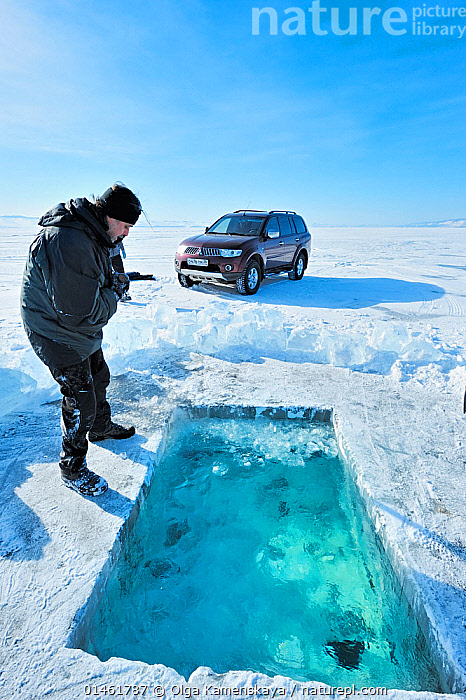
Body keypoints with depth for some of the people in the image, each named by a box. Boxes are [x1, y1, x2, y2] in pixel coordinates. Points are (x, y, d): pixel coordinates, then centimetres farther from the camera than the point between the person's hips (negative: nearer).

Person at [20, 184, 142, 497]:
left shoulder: (92, 233, 1)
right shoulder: (68, 244, -33)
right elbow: (80, 313, -34)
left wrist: (113, 279, -4)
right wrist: (116, 291, -18)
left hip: (84, 330, 10)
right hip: (58, 335, -10)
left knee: (99, 377, 23)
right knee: (81, 400, -4)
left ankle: (101, 426, 49)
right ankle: (72, 469, 17)